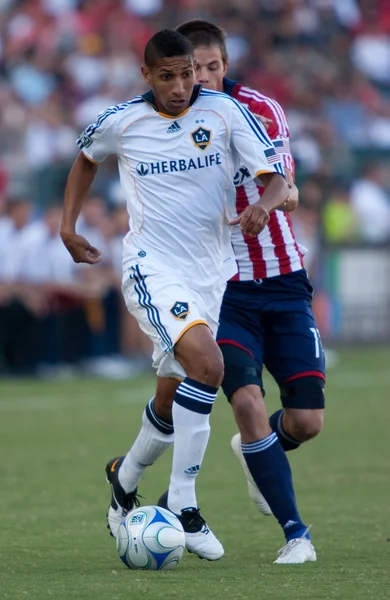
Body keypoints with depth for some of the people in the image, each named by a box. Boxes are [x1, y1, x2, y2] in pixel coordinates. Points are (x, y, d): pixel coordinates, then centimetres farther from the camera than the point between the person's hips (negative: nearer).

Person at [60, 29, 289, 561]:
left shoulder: (226, 113, -5)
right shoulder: (120, 123, -3)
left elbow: (276, 178, -9)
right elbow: (86, 158, 20)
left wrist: (263, 206, -31)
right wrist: (69, 226, 15)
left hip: (211, 272, 3)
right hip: (152, 270, -3)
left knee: (177, 393, 12)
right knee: (207, 362, -27)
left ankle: (126, 476, 40)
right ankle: (182, 505, -21)